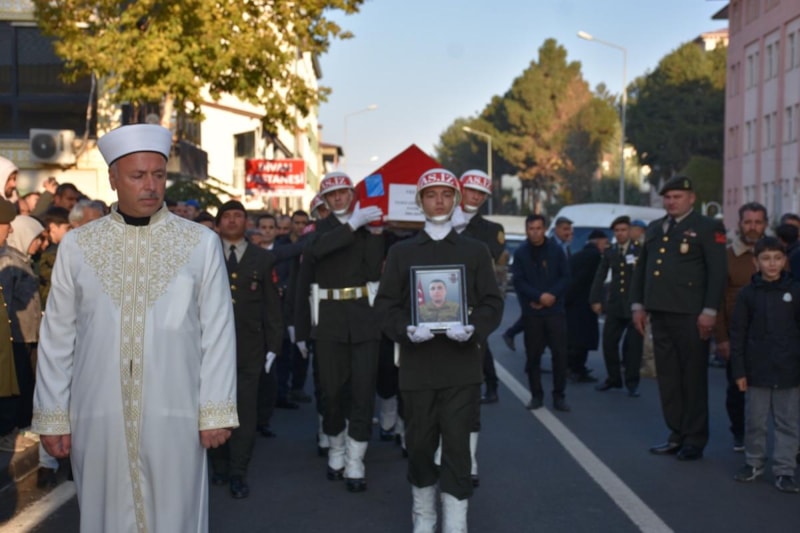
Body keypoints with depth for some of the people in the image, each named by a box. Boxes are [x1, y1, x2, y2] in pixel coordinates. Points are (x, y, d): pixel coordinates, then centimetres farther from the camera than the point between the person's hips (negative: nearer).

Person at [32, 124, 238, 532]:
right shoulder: (76, 246, 4)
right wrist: (52, 416, 5)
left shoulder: (201, 243, 1)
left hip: (174, 417, -1)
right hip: (98, 417, 1)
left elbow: (217, 332, 0)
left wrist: (215, 411, -3)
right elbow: (57, 337, 7)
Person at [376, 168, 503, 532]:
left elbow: (492, 302, 4)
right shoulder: (400, 252, 10)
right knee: (419, 444, 10)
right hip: (417, 365, 1)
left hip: (462, 366, -1)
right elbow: (386, 303, 5)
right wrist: (405, 330, -14)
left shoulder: (476, 251, 9)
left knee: (457, 446, -2)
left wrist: (474, 328, -16)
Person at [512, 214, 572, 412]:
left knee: (560, 353, -2)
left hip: (555, 310, 0)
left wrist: (551, 296, -10)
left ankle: (559, 396, 6)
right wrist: (539, 296, -15)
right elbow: (518, 282, -4)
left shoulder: (556, 250, 3)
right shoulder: (520, 253, 1)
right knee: (533, 355, 3)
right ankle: (536, 395, 14)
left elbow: (565, 277, 3)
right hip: (531, 312, 0)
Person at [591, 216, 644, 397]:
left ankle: (632, 382, 9)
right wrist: (596, 299, 0)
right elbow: (600, 277, 9)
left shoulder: (640, 250, -1)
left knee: (633, 344, -1)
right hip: (615, 305, 4)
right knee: (609, 342, 3)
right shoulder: (609, 252, 10)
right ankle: (613, 378, 19)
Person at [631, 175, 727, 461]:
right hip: (660, 314, 6)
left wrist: (709, 312, -14)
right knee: (668, 377, 9)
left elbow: (718, 272, -8)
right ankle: (677, 434, 18)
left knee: (693, 378, 2)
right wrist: (638, 305, 12)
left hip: (690, 316, -6)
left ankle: (694, 439, 10)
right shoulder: (654, 229, 16)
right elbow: (641, 268, 19)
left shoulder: (707, 228, -3)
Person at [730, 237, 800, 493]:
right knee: (755, 421, 10)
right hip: (757, 370, 0)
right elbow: (738, 334, 1)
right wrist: (739, 370, -3)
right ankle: (754, 462, 26)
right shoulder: (747, 294, 0)